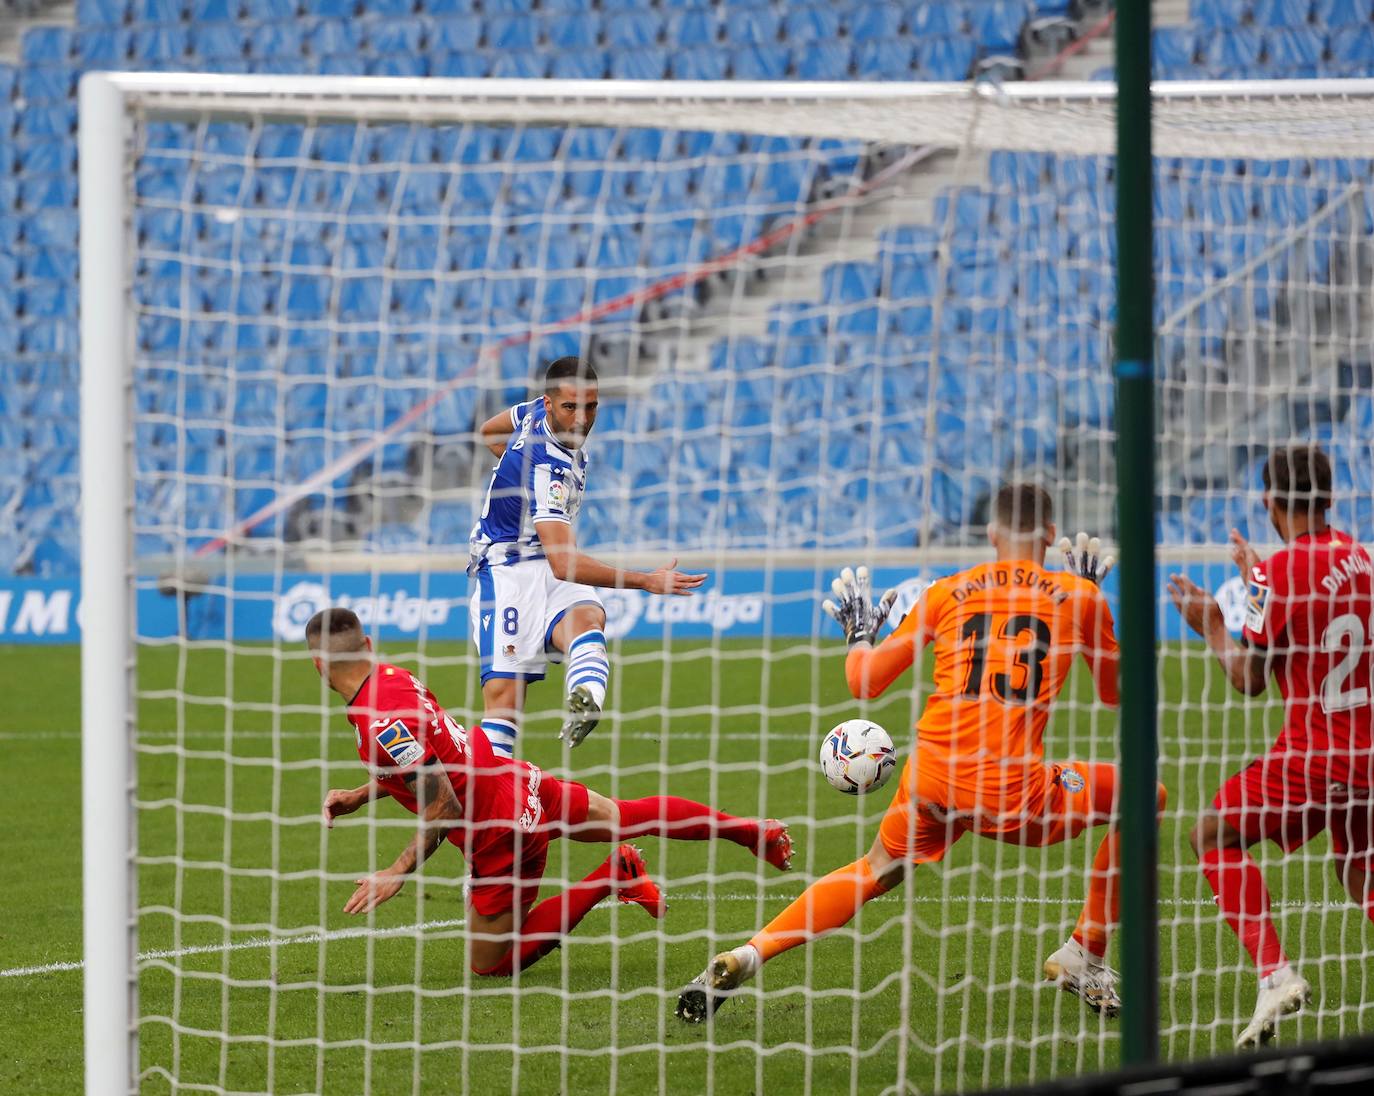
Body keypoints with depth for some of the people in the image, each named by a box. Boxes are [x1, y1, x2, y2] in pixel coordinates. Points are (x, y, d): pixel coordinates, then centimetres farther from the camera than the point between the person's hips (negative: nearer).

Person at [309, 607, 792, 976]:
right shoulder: (394, 676, 0)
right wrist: (359, 796, 12)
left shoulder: (382, 725, -28)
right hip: (519, 781, 8)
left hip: (502, 835, -8)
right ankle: (749, 830, 39)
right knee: (629, 816, 28)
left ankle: (611, 878, 1)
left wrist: (395, 875, -21)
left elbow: (443, 810, -27)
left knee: (491, 963, 7)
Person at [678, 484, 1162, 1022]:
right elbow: (1116, 693, 23)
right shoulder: (1078, 594, 7)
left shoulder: (948, 591, 11)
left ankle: (745, 956, 15)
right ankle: (1083, 958, 18)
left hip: (931, 778, 3)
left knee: (875, 872, 29)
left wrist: (859, 633, 35)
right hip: (1016, 796, -3)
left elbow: (864, 682, 12)